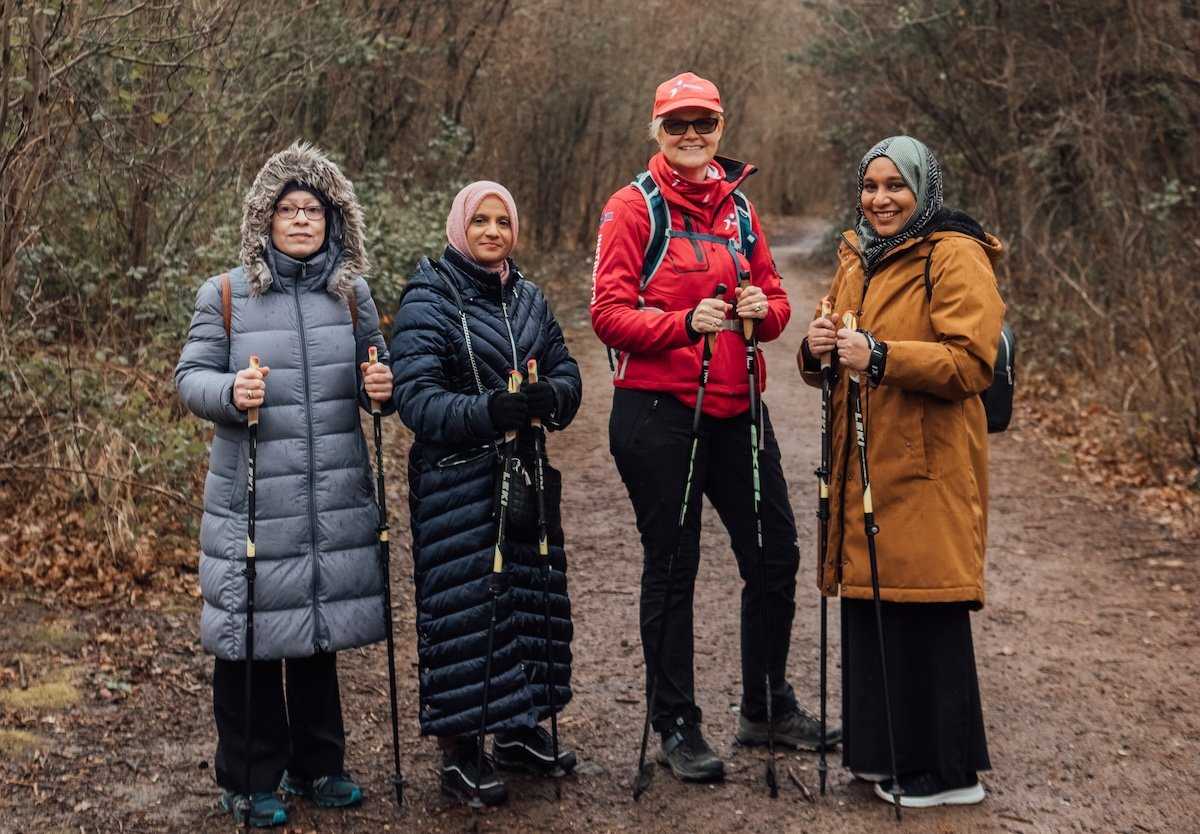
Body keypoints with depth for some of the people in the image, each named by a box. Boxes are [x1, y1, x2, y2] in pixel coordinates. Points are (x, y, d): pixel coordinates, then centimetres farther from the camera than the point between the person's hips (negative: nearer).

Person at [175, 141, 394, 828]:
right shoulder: (225, 295, -2)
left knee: (321, 629, 13)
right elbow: (191, 376, -1)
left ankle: (317, 765, 30)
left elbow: (376, 372, 15)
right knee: (254, 636, 2)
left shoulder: (352, 294, 8)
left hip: (335, 496, 3)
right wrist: (230, 392, -22)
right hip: (254, 498, -3)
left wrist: (380, 386, -8)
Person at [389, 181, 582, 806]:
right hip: (456, 482, -6)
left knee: (532, 596, 12)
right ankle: (459, 753, 9)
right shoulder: (428, 301, -8)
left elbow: (566, 372, 8)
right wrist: (487, 410, -31)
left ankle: (520, 730, 30)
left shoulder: (528, 298, 12)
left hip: (525, 474, 6)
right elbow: (414, 397, -17)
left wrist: (549, 397, -16)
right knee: (464, 608, -4)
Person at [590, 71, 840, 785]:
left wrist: (763, 309, -7)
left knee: (775, 554, 10)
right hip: (657, 412, -6)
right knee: (672, 567, 3)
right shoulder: (634, 208, -4)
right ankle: (676, 726, 16)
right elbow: (610, 313, -11)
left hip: (736, 409, 6)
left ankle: (767, 706, 29)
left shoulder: (738, 207, 13)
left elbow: (775, 300, 16)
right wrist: (687, 322, -24)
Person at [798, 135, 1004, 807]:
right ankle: (887, 756, 22)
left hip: (926, 467, -7)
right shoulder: (856, 258, 19)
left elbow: (972, 362, -16)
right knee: (869, 609, 9)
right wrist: (818, 349, -1)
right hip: (863, 461, 8)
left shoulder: (955, 256, -6)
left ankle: (949, 772, 7)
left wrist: (879, 356, -25)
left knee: (925, 617, -5)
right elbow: (836, 369, 23)